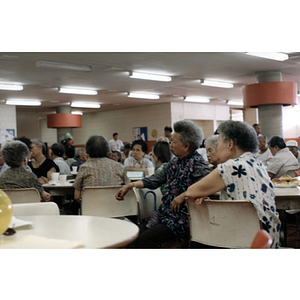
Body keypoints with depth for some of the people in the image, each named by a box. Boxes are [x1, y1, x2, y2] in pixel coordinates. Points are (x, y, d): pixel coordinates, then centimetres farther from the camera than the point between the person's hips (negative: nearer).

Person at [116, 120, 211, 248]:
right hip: (166, 213, 8)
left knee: (145, 239, -20)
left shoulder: (197, 163, -13)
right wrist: (130, 185, 6)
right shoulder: (175, 162, 12)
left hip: (182, 219, -8)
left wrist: (183, 195, -30)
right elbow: (157, 179, 13)